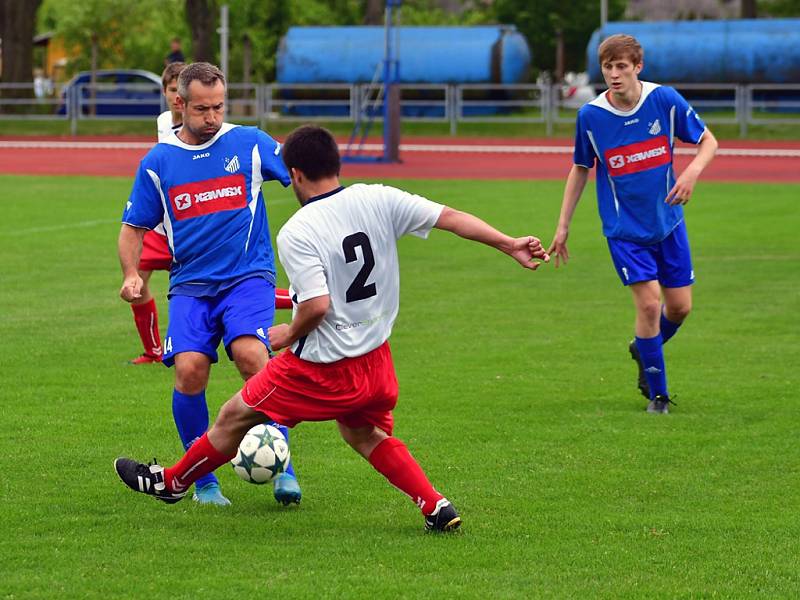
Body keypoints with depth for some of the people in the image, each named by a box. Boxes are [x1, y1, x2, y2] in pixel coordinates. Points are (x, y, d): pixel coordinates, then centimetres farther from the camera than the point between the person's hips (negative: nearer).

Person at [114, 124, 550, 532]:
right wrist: (510, 245, -1)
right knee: (367, 435, 28)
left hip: (322, 368, -6)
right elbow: (450, 217, -7)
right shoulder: (377, 200, -5)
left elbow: (317, 305, -26)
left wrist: (289, 334, -6)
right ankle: (436, 507, 13)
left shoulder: (295, 234, -19)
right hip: (375, 360, 6)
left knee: (236, 416, 14)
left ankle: (171, 482, 31)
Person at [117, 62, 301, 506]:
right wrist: (131, 275, -3)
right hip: (191, 284, 2)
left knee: (250, 355, -27)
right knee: (190, 369, -19)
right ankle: (202, 479, 1)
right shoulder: (158, 162, 7)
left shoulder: (249, 144, 3)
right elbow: (134, 228, 14)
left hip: (248, 277, -2)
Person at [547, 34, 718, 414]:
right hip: (624, 228, -2)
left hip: (668, 222, 2)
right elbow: (580, 169, 5)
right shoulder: (590, 115, -10)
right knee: (649, 302, -13)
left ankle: (643, 350, 39)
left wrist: (693, 172, -20)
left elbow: (708, 141, 1)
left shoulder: (665, 100, -10)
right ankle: (656, 393, 2)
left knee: (679, 307, 6)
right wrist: (563, 226, 6)